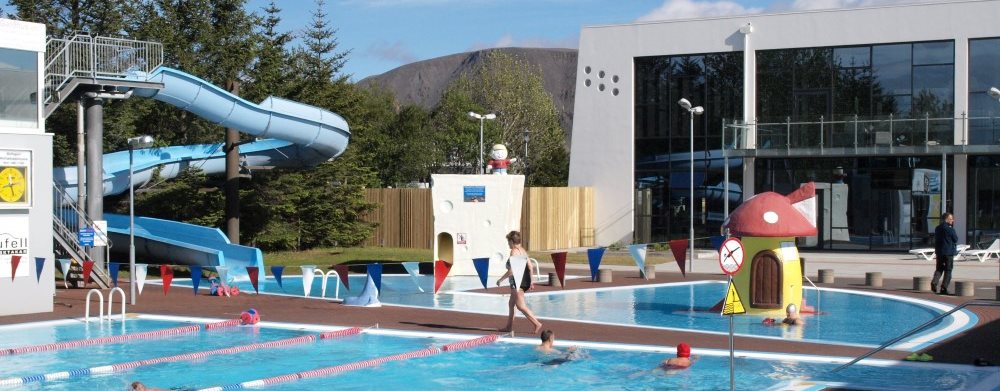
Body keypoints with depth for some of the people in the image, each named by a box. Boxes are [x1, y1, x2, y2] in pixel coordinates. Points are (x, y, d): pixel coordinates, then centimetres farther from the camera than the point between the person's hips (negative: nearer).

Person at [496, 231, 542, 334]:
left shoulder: (514, 252, -14)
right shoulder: (523, 250, 12)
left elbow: (511, 271, -20)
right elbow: (530, 268, 12)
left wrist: (500, 279, -10)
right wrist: (530, 282, 18)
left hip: (517, 282, -10)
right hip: (525, 281, 10)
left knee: (521, 306, -8)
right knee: (511, 304, 19)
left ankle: (537, 324, -14)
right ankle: (509, 326, 25)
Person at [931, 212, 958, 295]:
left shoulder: (937, 228, 8)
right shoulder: (950, 229, -14)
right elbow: (956, 239, -5)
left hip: (939, 251, 6)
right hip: (949, 252, -6)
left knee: (939, 269, 14)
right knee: (948, 270, 2)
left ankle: (934, 282, -8)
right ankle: (944, 287, -2)